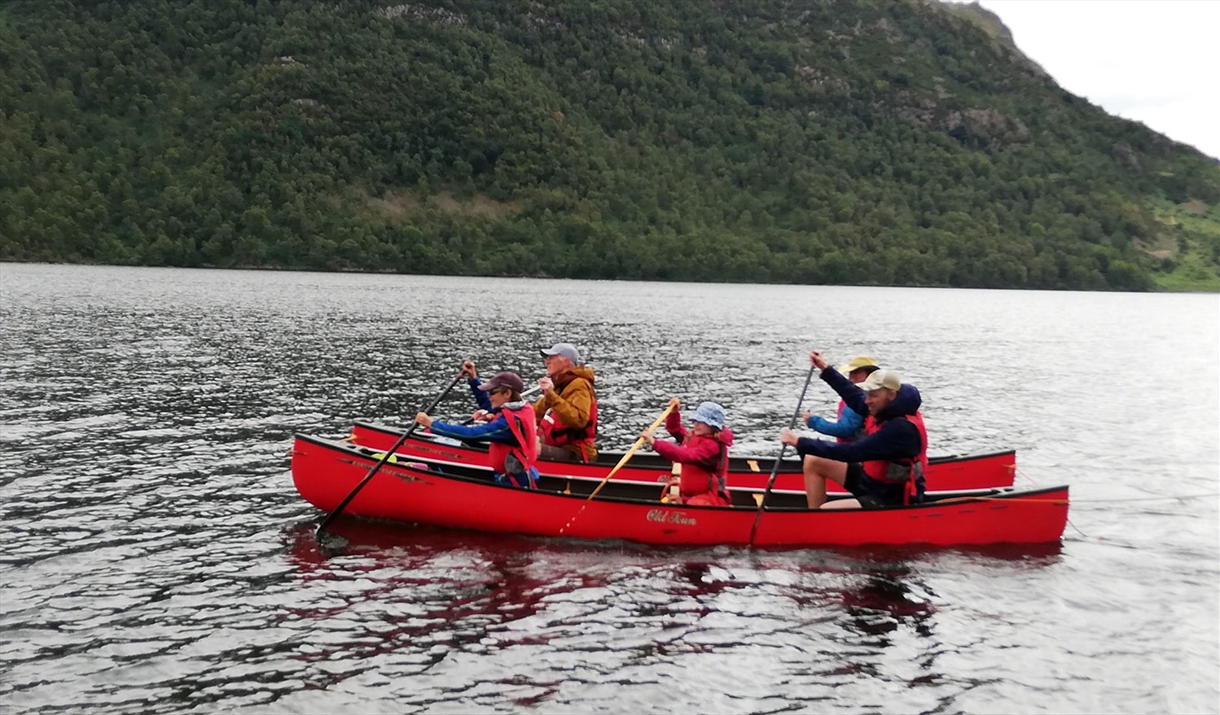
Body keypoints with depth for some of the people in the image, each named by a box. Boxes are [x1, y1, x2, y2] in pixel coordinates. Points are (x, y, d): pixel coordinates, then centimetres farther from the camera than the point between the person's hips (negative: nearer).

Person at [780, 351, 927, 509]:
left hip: (892, 500, -10)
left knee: (826, 511, -27)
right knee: (812, 462, 9)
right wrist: (826, 369, 14)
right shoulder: (889, 411, -5)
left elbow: (851, 452, -33)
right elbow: (856, 399, 14)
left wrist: (800, 442, -30)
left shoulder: (900, 428, -30)